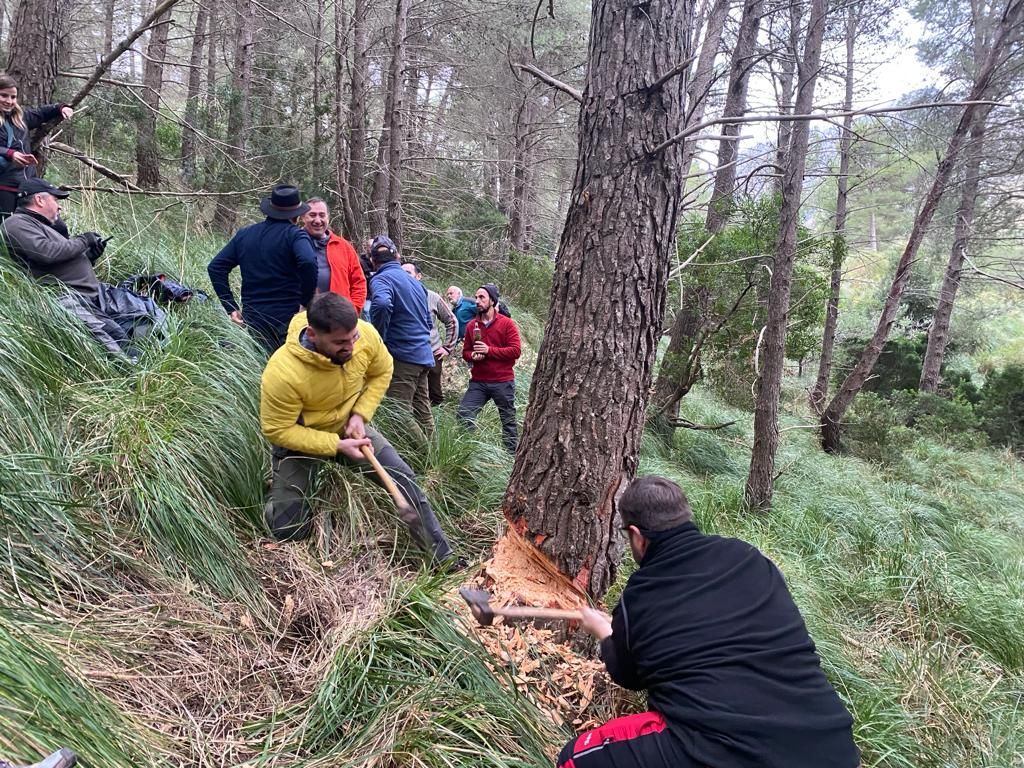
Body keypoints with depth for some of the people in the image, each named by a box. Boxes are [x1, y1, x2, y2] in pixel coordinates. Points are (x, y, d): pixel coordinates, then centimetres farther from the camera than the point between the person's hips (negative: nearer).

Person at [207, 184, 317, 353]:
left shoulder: (244, 234, 11)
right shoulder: (295, 235, -6)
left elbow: (215, 267, 9)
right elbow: (308, 263, -26)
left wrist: (230, 307, 9)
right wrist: (306, 302, -15)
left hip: (252, 320, 5)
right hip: (287, 321, -5)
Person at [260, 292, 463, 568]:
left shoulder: (366, 334, -25)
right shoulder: (283, 373, -37)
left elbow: (382, 372, -3)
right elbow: (277, 430, -24)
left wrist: (360, 414, -16)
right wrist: (336, 445, -29)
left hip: (349, 428, 3)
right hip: (298, 438, -3)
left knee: (403, 480, -9)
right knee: (290, 531, -4)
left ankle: (444, 557, 2)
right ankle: (280, 490, 30)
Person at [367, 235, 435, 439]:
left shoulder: (382, 278, -7)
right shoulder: (414, 281, 18)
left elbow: (381, 304, -29)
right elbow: (428, 321, 23)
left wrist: (378, 339, -17)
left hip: (403, 356, -8)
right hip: (424, 355, 8)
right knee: (422, 413, 15)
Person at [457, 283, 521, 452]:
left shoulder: (507, 323, -5)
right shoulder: (471, 325, 6)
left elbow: (515, 350, -11)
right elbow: (465, 352, 14)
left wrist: (490, 350, -17)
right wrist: (472, 356, -10)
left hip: (503, 382, -3)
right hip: (478, 382, 3)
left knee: (508, 420, 8)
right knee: (464, 415, -8)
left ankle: (513, 452, 19)